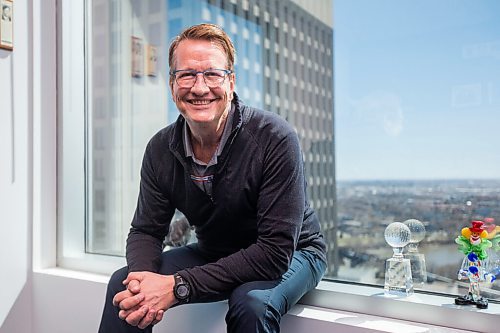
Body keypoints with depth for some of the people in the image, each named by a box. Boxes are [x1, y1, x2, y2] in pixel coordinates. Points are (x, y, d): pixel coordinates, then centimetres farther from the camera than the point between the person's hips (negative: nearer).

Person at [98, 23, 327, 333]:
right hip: (216, 254, 5)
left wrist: (178, 286, -34)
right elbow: (146, 230, -4)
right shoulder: (161, 149, -10)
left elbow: (276, 252, -30)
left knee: (253, 302, -35)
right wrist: (143, 278, -28)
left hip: (293, 253, -4)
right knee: (124, 284, -10)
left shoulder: (275, 138, -28)